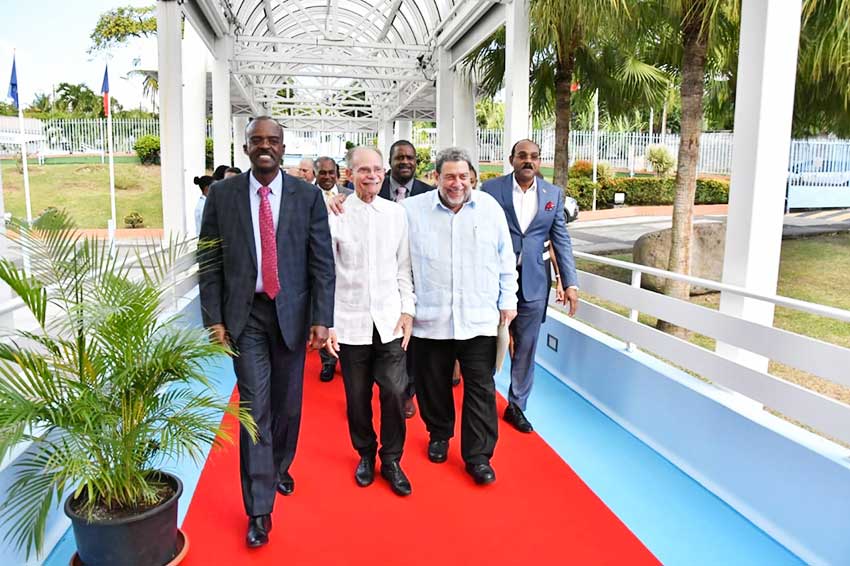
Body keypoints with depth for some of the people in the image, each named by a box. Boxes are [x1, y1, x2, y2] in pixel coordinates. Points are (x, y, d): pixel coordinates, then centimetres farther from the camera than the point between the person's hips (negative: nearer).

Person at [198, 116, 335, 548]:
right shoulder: (222, 194, 0)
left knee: (287, 404, 13)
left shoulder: (308, 196, -2)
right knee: (255, 408, -1)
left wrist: (321, 318, -8)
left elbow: (322, 262, -3)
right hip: (245, 314, -1)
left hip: (292, 311, 1)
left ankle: (280, 467, 41)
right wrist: (214, 318, -4)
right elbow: (209, 261, 2)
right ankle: (259, 509, 10)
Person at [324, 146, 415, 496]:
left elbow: (403, 267, 9)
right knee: (357, 396, 10)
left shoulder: (397, 214, 4)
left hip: (389, 321, 1)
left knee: (394, 392, -2)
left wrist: (408, 310, 2)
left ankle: (391, 460, 21)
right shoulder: (335, 215, -4)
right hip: (350, 322, -1)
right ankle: (365, 454, 34)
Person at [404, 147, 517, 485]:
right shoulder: (413, 210, -2)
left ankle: (478, 456, 18)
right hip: (430, 318, 0)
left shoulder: (490, 207, 1)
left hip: (479, 318, 0)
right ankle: (439, 435, 39)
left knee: (481, 390, 4)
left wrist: (508, 300, 9)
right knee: (433, 385, 15)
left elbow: (506, 259, 9)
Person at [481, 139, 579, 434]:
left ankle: (516, 406, 25)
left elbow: (562, 241, 6)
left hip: (533, 283, 2)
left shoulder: (554, 193, 5)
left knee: (525, 348, 9)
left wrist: (570, 283, 0)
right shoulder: (491, 188, -3)